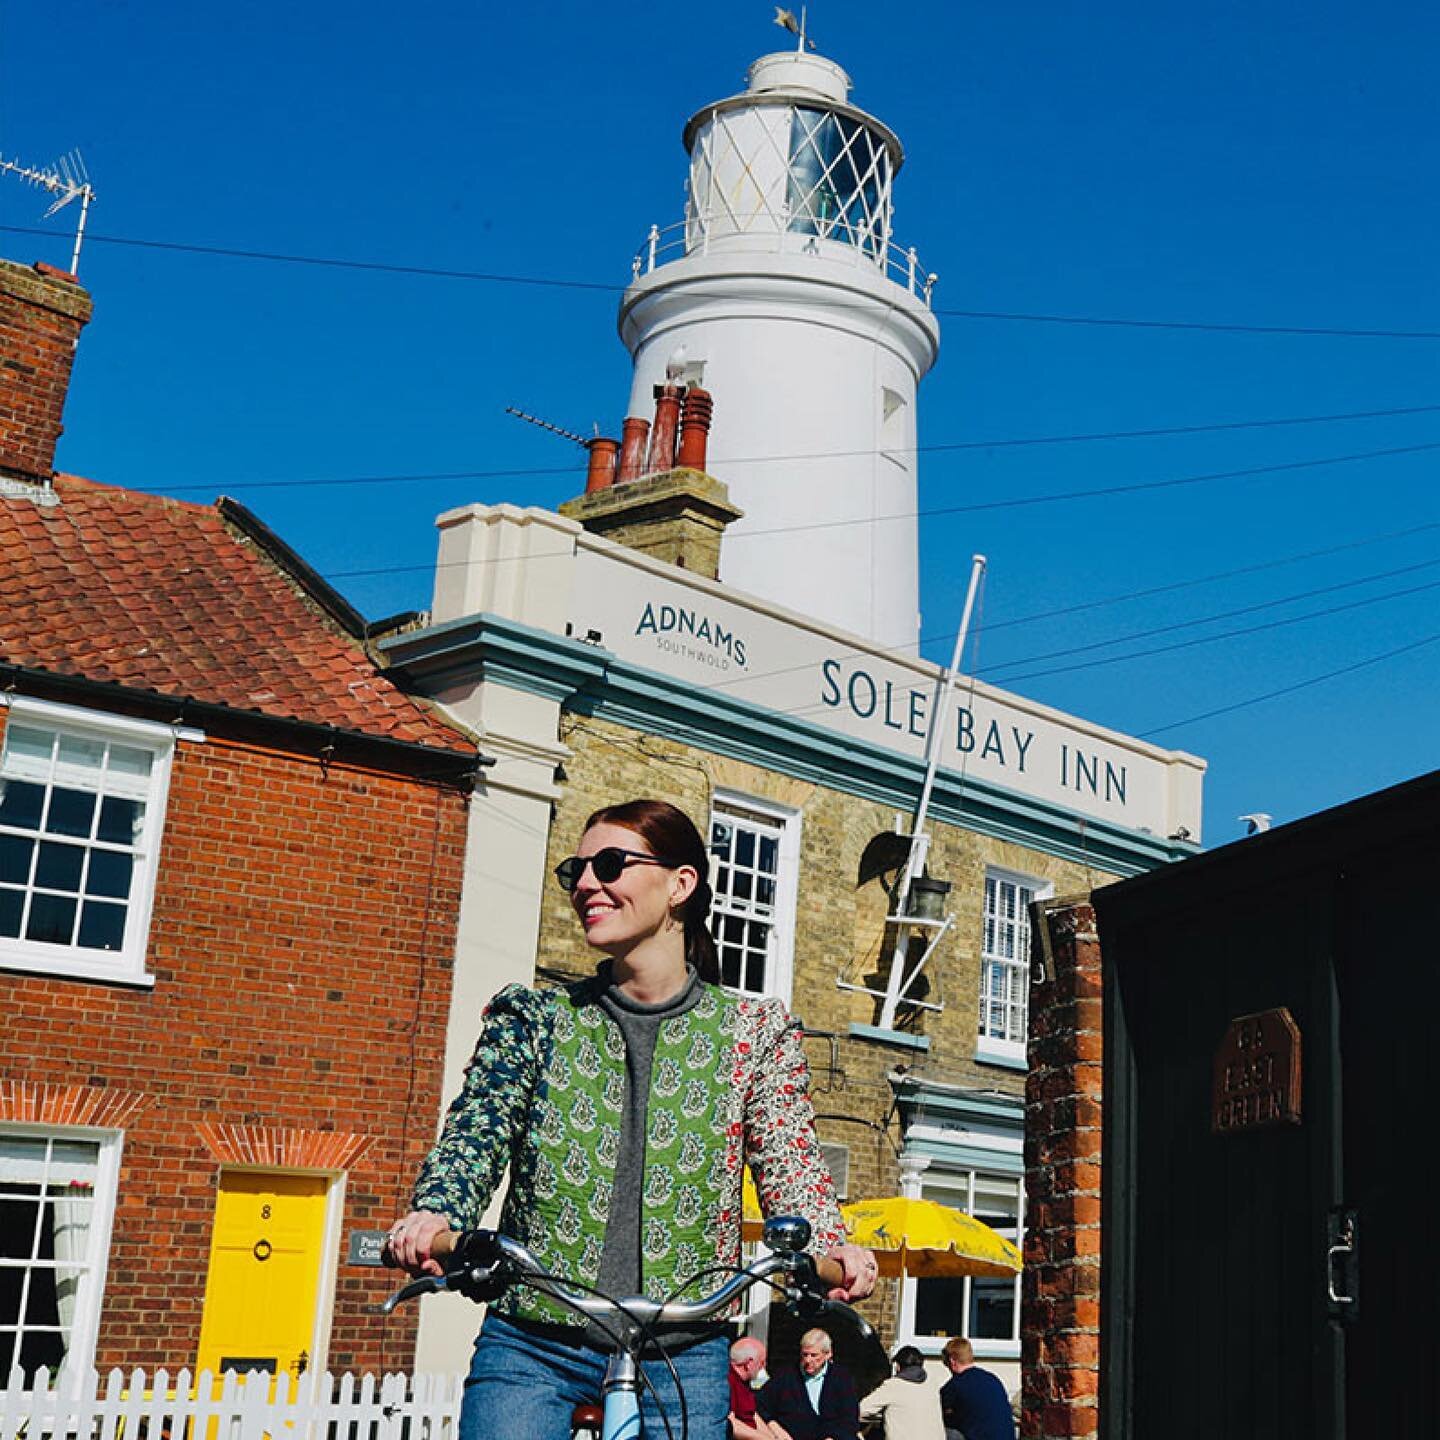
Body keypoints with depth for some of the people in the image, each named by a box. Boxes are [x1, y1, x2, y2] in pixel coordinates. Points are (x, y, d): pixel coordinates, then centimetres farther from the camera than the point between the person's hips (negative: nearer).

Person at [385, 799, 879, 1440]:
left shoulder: (755, 1030, 3)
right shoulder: (532, 1016, 5)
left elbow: (790, 1166, -2)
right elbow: (475, 1131, -6)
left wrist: (829, 1251, -23)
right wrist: (435, 1215, -27)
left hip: (682, 1358, 0)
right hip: (532, 1344, 1)